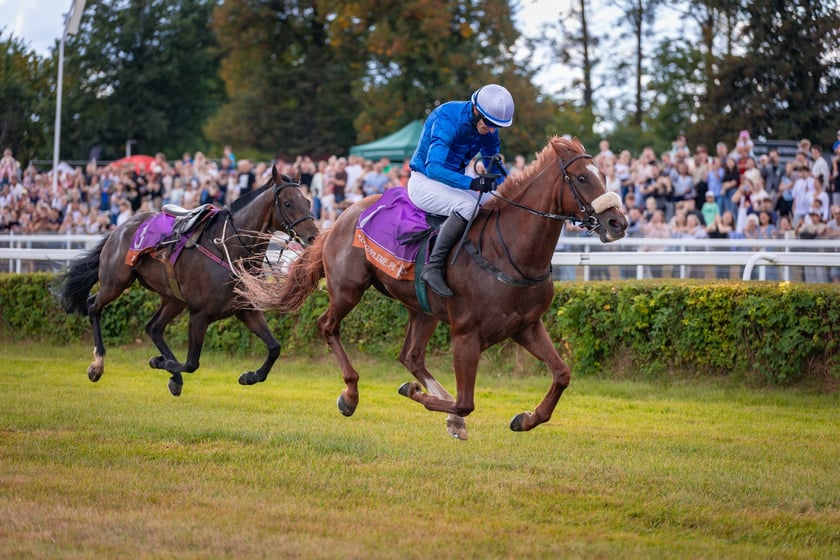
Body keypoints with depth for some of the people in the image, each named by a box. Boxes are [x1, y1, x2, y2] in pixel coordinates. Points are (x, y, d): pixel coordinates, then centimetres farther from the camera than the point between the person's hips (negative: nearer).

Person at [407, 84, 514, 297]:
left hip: (454, 182, 8)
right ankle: (433, 267, -32)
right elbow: (433, 168, -37)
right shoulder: (447, 121, -27)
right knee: (467, 205, -33)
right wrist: (470, 183, -49)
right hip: (424, 182, -8)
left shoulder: (488, 129, -3)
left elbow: (495, 168, 10)